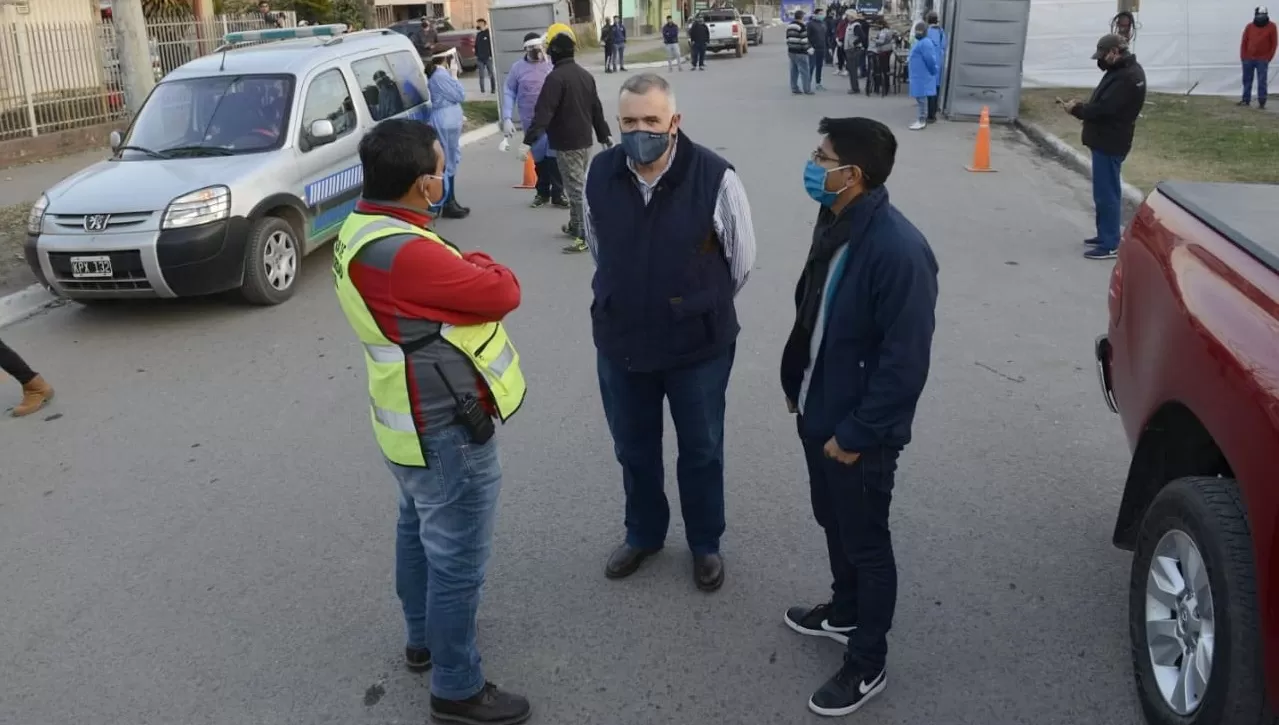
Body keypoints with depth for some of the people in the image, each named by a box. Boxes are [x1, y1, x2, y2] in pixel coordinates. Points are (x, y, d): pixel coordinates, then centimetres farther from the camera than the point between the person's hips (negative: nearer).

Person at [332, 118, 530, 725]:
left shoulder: (364, 228, 2)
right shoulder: (403, 254, -31)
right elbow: (502, 292, -23)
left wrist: (460, 269, -10)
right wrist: (476, 264, -5)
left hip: (417, 420, 11)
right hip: (447, 429, -11)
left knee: (420, 532, 26)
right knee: (456, 561, 4)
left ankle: (424, 638, 46)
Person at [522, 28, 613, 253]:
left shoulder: (555, 77, -17)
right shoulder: (585, 74, 10)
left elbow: (543, 112, -24)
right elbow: (596, 108, 17)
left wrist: (529, 140, -27)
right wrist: (604, 136, 25)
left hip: (566, 144, -8)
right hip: (584, 140, 8)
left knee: (577, 188, -7)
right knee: (577, 185, 19)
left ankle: (587, 235, -8)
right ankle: (575, 226, 30)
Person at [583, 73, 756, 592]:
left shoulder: (715, 178, -20)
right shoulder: (600, 174, -9)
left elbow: (742, 260, -4)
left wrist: (704, 308, 8)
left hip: (699, 345, -3)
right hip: (620, 343, 3)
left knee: (701, 451, 16)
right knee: (633, 450, 21)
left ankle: (705, 543, 39)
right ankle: (643, 533, 45)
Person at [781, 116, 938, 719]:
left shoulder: (899, 250, -27)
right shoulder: (833, 222, 0)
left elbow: (906, 360, -25)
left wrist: (857, 433, -20)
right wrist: (795, 383, 15)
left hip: (860, 431, -8)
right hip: (817, 412, 8)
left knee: (866, 543, 10)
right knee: (833, 522, 25)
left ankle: (866, 666, 29)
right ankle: (844, 612, 49)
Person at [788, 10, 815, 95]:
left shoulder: (789, 26, 12)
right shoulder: (802, 26, -13)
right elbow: (804, 40, -16)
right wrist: (809, 49, -8)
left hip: (791, 51, 8)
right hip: (800, 52, -8)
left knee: (794, 71, 11)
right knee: (804, 71, -4)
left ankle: (794, 88, 12)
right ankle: (807, 89, -2)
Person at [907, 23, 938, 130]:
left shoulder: (925, 43, -18)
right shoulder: (921, 42, 17)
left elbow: (930, 59, -21)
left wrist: (933, 72, -13)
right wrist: (909, 60, 15)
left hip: (922, 75, -11)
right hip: (919, 75, 11)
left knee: (921, 97, -8)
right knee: (920, 96, 15)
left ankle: (921, 121, -6)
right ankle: (922, 119, 22)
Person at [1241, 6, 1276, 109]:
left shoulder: (1271, 27, 0)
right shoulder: (1250, 27, 5)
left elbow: (1274, 43, 1)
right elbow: (1244, 42, 8)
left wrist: (1269, 57, -5)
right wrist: (1243, 57, 0)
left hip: (1262, 60, -3)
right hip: (1248, 59, 3)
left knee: (1262, 82, -5)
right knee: (1247, 80, 8)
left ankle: (1262, 102, -3)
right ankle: (1246, 100, 16)